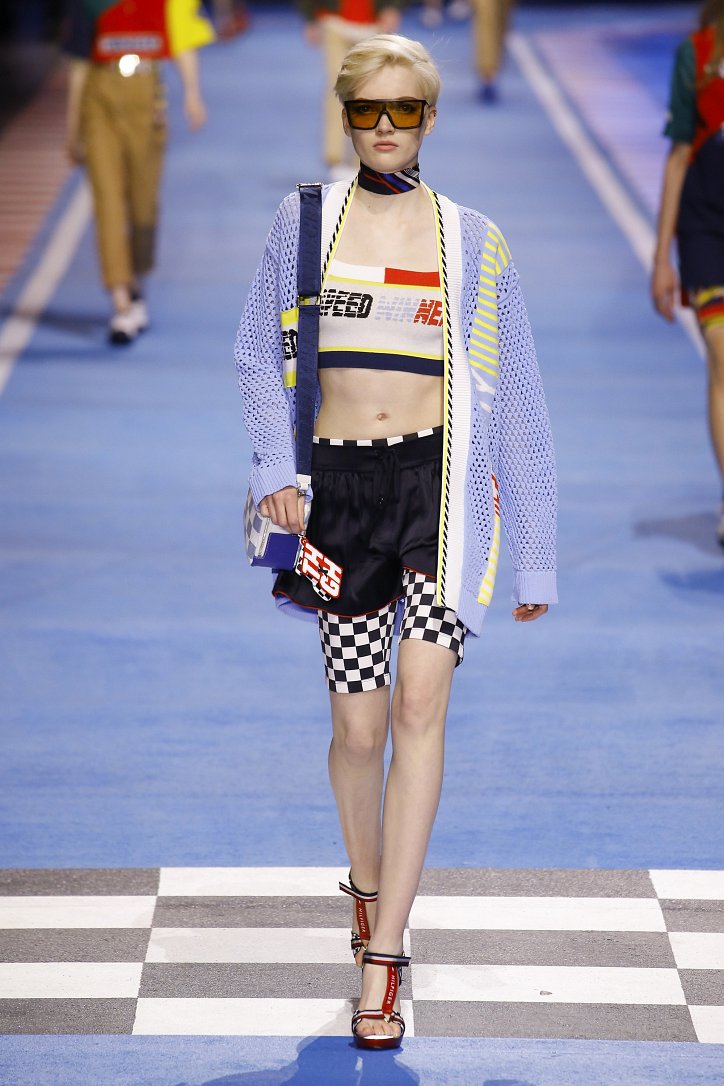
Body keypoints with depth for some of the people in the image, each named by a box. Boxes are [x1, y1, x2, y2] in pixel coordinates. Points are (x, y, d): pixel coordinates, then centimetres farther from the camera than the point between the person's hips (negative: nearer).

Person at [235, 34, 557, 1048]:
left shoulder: (474, 240, 4)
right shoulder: (305, 221, 6)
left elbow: (517, 399, 8)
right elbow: (259, 355, 15)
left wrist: (536, 556, 8)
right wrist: (276, 470, -2)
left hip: (442, 475, -1)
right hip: (341, 481, 1)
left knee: (420, 698, -16)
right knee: (360, 727, 3)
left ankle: (382, 961, -15)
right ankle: (368, 889, 34)